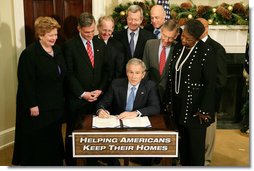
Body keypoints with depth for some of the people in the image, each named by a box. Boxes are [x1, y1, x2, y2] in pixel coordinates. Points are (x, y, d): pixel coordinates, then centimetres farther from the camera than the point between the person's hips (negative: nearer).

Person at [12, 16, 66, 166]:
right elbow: (26, 83, -17)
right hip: (38, 106, -6)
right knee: (37, 140, 7)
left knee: (54, 137, 17)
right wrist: (32, 105, -17)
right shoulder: (29, 53, -16)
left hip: (56, 104, 7)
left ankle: (55, 162, 33)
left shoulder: (58, 50, 6)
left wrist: (62, 98, 12)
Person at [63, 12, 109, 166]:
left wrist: (100, 90, -2)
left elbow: (105, 70, 10)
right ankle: (71, 162, 24)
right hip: (77, 99, -3)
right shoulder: (70, 46, -6)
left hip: (97, 97, 4)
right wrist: (83, 94, -12)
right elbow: (69, 74, -8)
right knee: (73, 134, 8)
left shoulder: (101, 45, 9)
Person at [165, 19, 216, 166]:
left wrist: (205, 109, -14)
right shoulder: (178, 48, 5)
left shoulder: (206, 53, -13)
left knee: (196, 143, 7)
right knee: (183, 140, 17)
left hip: (194, 106, -5)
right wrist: (170, 100, 7)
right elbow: (172, 75, 8)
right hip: (178, 104, 5)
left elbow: (210, 83, -13)